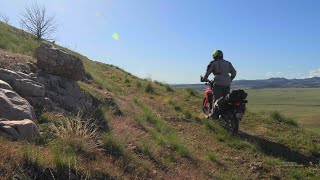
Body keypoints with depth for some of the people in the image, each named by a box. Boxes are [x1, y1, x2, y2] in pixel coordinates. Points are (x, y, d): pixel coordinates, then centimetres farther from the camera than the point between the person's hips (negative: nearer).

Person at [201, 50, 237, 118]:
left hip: (218, 84, -4)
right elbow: (234, 72, 18)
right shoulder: (228, 63, 16)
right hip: (227, 84, 5)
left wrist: (204, 79, 15)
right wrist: (230, 79, 32)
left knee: (216, 99, -1)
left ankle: (215, 114, 1)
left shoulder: (213, 63, 2)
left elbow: (208, 72, -1)